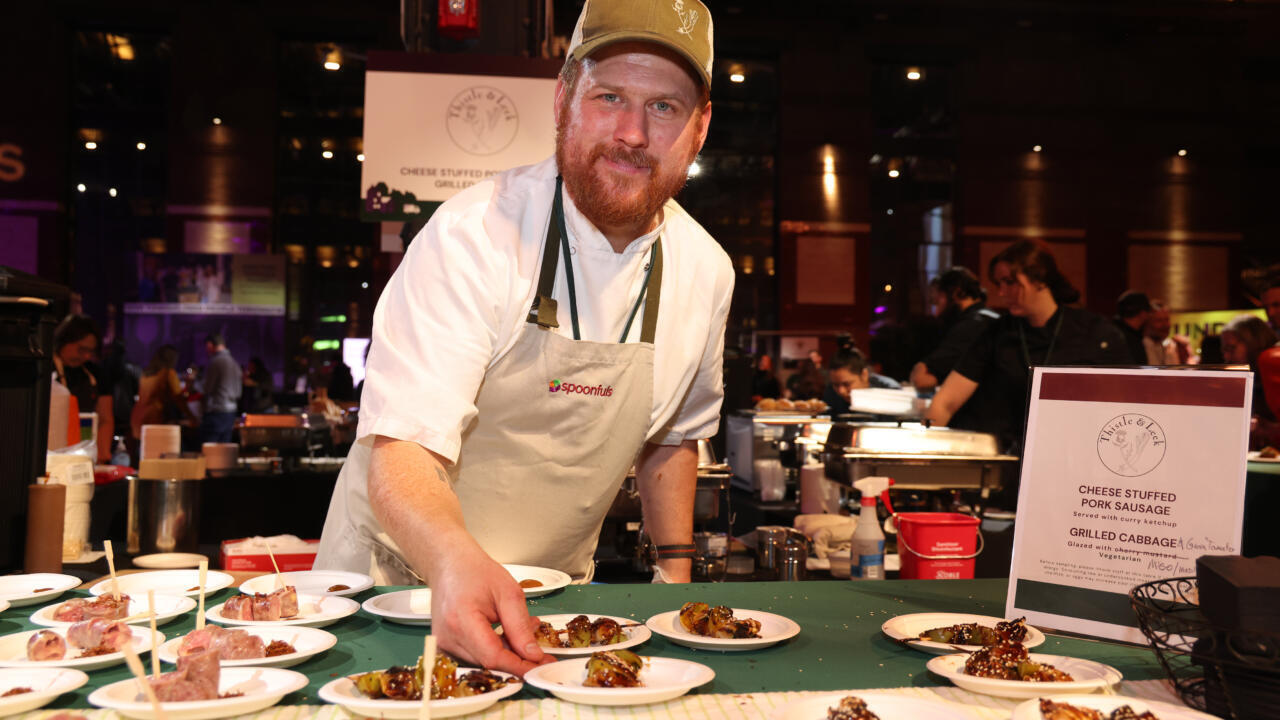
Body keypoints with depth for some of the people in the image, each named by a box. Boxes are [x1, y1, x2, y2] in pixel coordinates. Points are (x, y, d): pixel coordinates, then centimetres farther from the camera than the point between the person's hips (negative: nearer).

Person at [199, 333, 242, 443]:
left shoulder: (216, 362, -12)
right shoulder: (234, 363, 12)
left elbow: (208, 389, -9)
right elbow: (238, 393, 15)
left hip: (215, 413, -8)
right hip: (231, 413, 8)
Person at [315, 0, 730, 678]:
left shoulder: (706, 270, -5)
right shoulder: (474, 235, -21)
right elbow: (401, 445, -29)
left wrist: (675, 572, 6)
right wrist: (456, 562, -47)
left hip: (551, 591, 4)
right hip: (403, 574, -3)